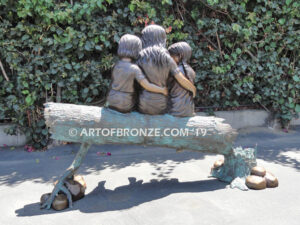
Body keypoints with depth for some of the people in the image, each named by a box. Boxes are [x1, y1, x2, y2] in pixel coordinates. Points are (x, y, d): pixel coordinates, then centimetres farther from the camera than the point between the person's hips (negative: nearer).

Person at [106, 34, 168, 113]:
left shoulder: (116, 65, -3)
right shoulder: (134, 68, -20)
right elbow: (147, 86, -22)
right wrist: (163, 90, -7)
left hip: (111, 103, 4)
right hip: (125, 106, -4)